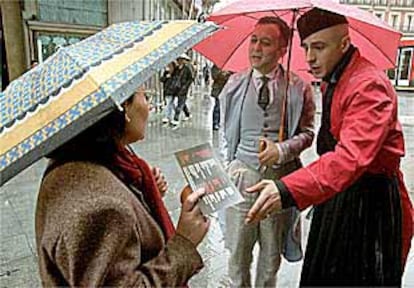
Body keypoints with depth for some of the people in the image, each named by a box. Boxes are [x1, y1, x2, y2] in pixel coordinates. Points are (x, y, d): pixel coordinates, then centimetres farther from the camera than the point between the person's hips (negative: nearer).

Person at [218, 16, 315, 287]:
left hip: (281, 174, 0)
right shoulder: (235, 83, 3)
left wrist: (282, 150, -15)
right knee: (238, 248, 9)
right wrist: (228, 163, 3)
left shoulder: (298, 88, -2)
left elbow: (307, 132, 3)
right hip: (242, 172, 1)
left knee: (272, 250, 16)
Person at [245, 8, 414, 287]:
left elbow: (351, 156, -38)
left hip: (370, 200, -9)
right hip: (337, 194, 9)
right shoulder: (332, 81, 8)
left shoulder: (370, 85, -23)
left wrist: (287, 191, -49)